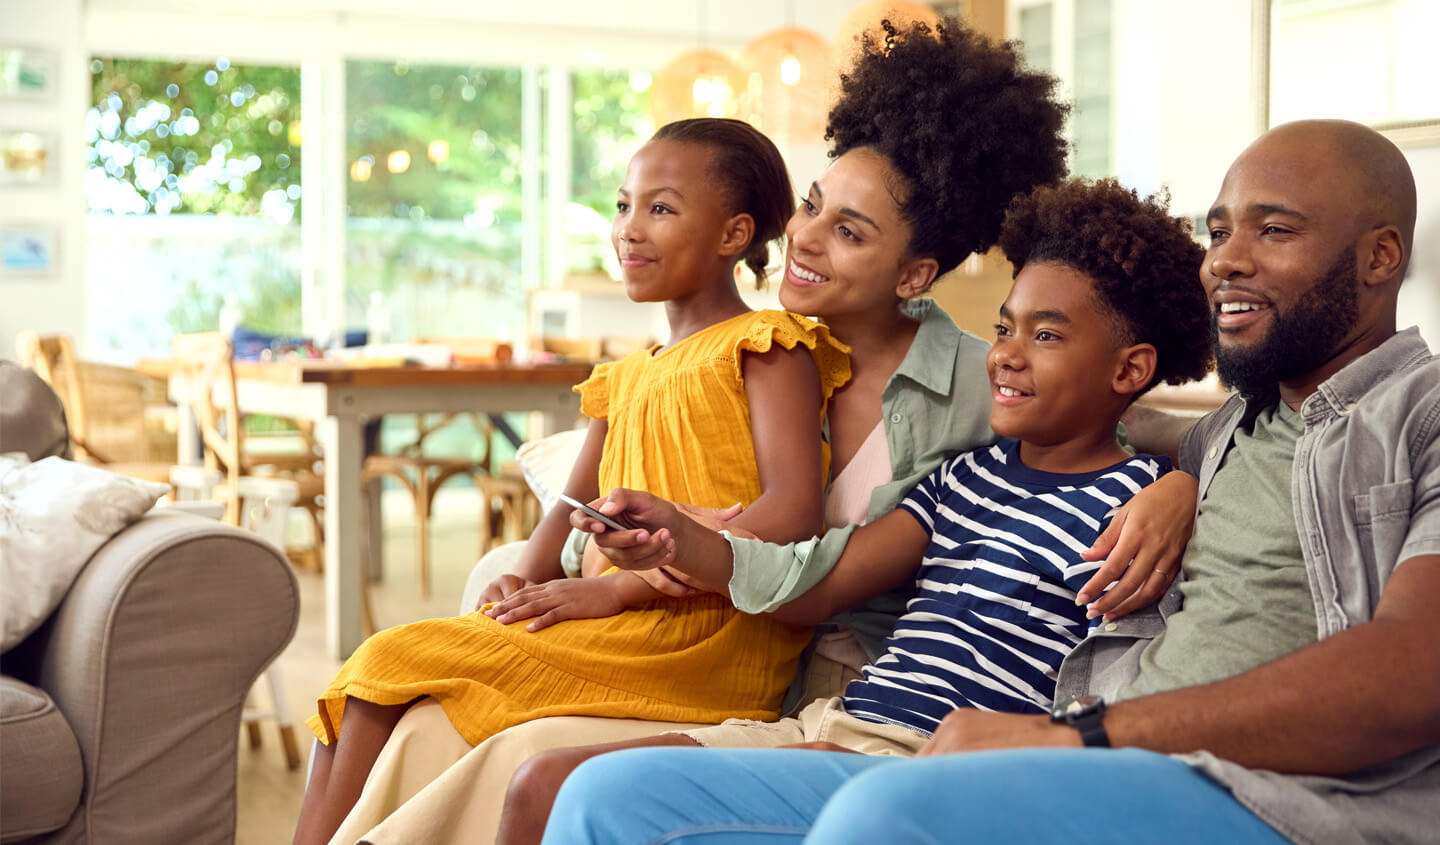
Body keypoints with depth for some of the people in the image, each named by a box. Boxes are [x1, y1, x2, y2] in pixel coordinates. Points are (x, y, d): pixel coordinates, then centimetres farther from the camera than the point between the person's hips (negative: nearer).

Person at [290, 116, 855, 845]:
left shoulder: (767, 347, -1)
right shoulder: (629, 376, 25)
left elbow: (794, 512, -14)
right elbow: (575, 506, 25)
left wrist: (615, 589, -16)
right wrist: (527, 580, -1)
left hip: (701, 632, -8)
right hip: (621, 621, 8)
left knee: (397, 667, -15)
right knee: (372, 680, -6)